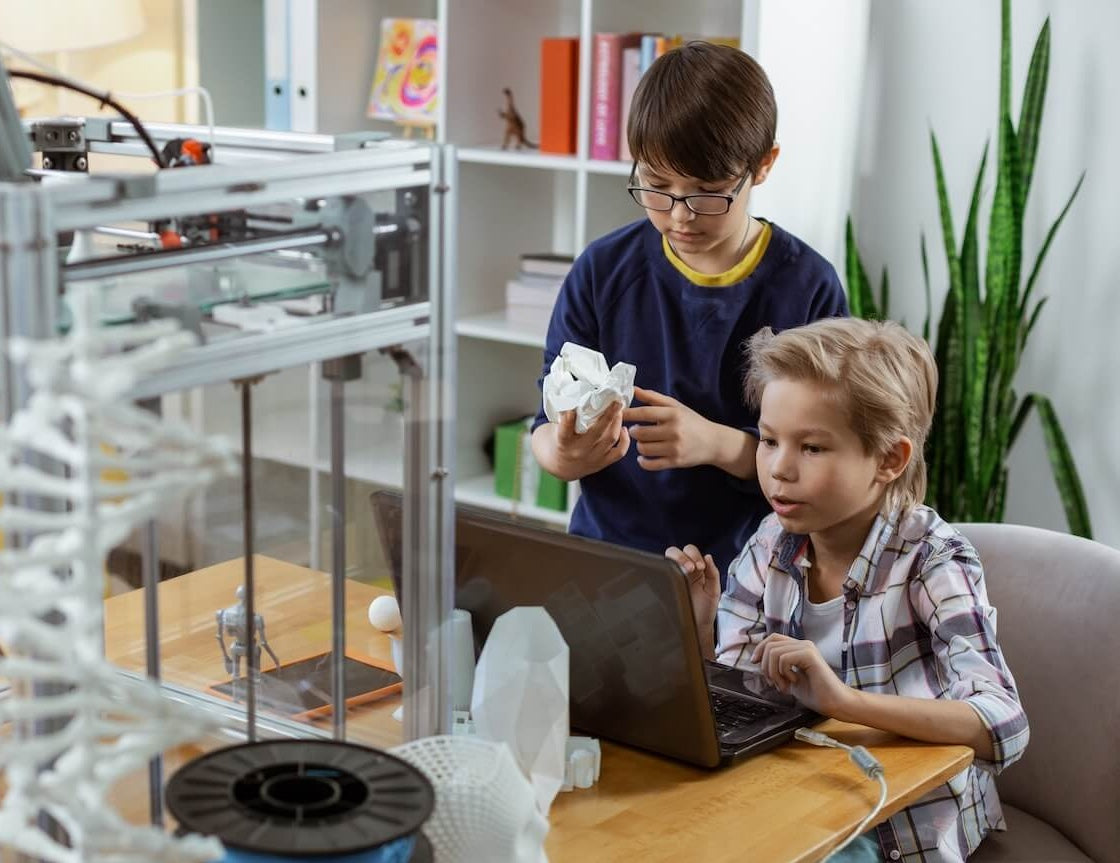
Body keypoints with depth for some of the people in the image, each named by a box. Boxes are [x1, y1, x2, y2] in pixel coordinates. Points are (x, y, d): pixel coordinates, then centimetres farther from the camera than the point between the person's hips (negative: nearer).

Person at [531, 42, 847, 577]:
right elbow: (547, 428, 4)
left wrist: (716, 444, -21)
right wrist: (563, 454, -20)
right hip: (606, 549, 3)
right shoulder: (601, 272, 2)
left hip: (744, 568, -2)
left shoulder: (808, 289, -3)